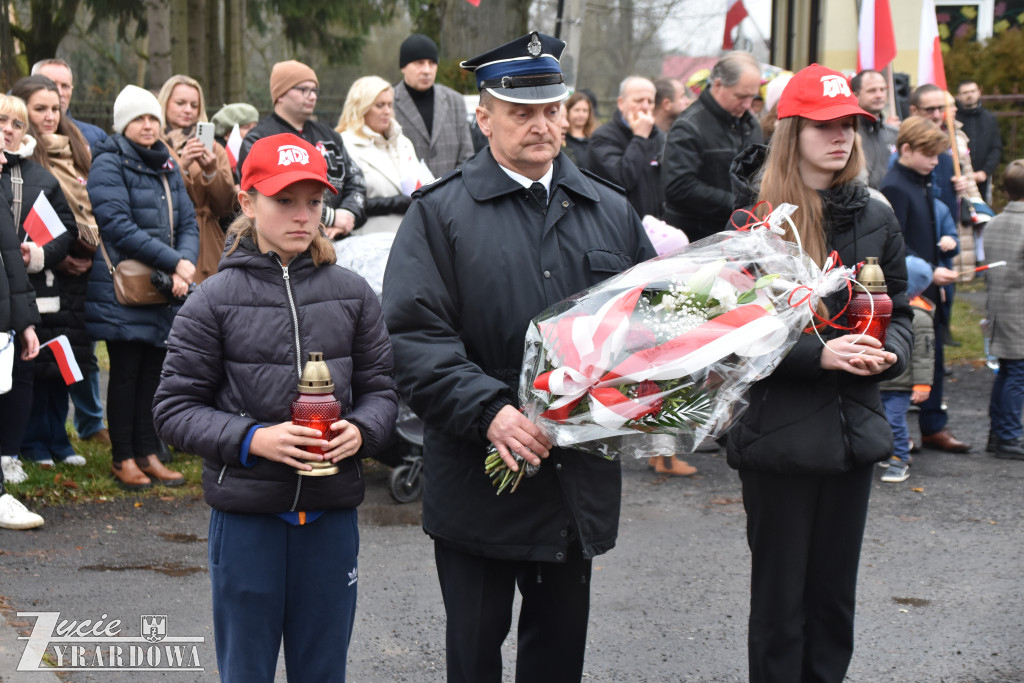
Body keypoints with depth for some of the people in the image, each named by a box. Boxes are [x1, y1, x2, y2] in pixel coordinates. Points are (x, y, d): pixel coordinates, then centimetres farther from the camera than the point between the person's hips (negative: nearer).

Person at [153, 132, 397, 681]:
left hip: (331, 512, 2)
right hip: (246, 515, -2)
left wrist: (360, 431, -12)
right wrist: (252, 438, -18)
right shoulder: (215, 300, -5)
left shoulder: (351, 294, 2)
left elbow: (380, 388, 9)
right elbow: (174, 408, -4)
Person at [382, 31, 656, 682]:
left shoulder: (612, 210, 10)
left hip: (582, 475, 4)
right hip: (479, 476, -4)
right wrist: (488, 411, -24)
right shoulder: (441, 213, -4)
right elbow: (416, 336, -12)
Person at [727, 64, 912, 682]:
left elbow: (899, 310, 15)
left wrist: (889, 351, -7)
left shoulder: (876, 219, 7)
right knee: (780, 595, 4)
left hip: (853, 429, 5)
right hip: (780, 433, -4)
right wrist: (818, 355, -20)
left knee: (835, 594, 13)